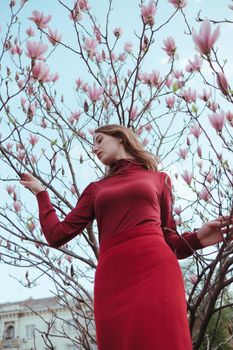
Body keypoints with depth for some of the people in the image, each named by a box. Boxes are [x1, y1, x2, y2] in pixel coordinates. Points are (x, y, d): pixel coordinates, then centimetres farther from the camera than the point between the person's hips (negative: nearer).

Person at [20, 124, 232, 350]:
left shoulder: (159, 179, 20)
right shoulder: (95, 189, 24)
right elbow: (57, 235, 17)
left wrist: (197, 238, 0)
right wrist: (41, 193, 26)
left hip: (155, 270, -2)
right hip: (112, 280, 2)